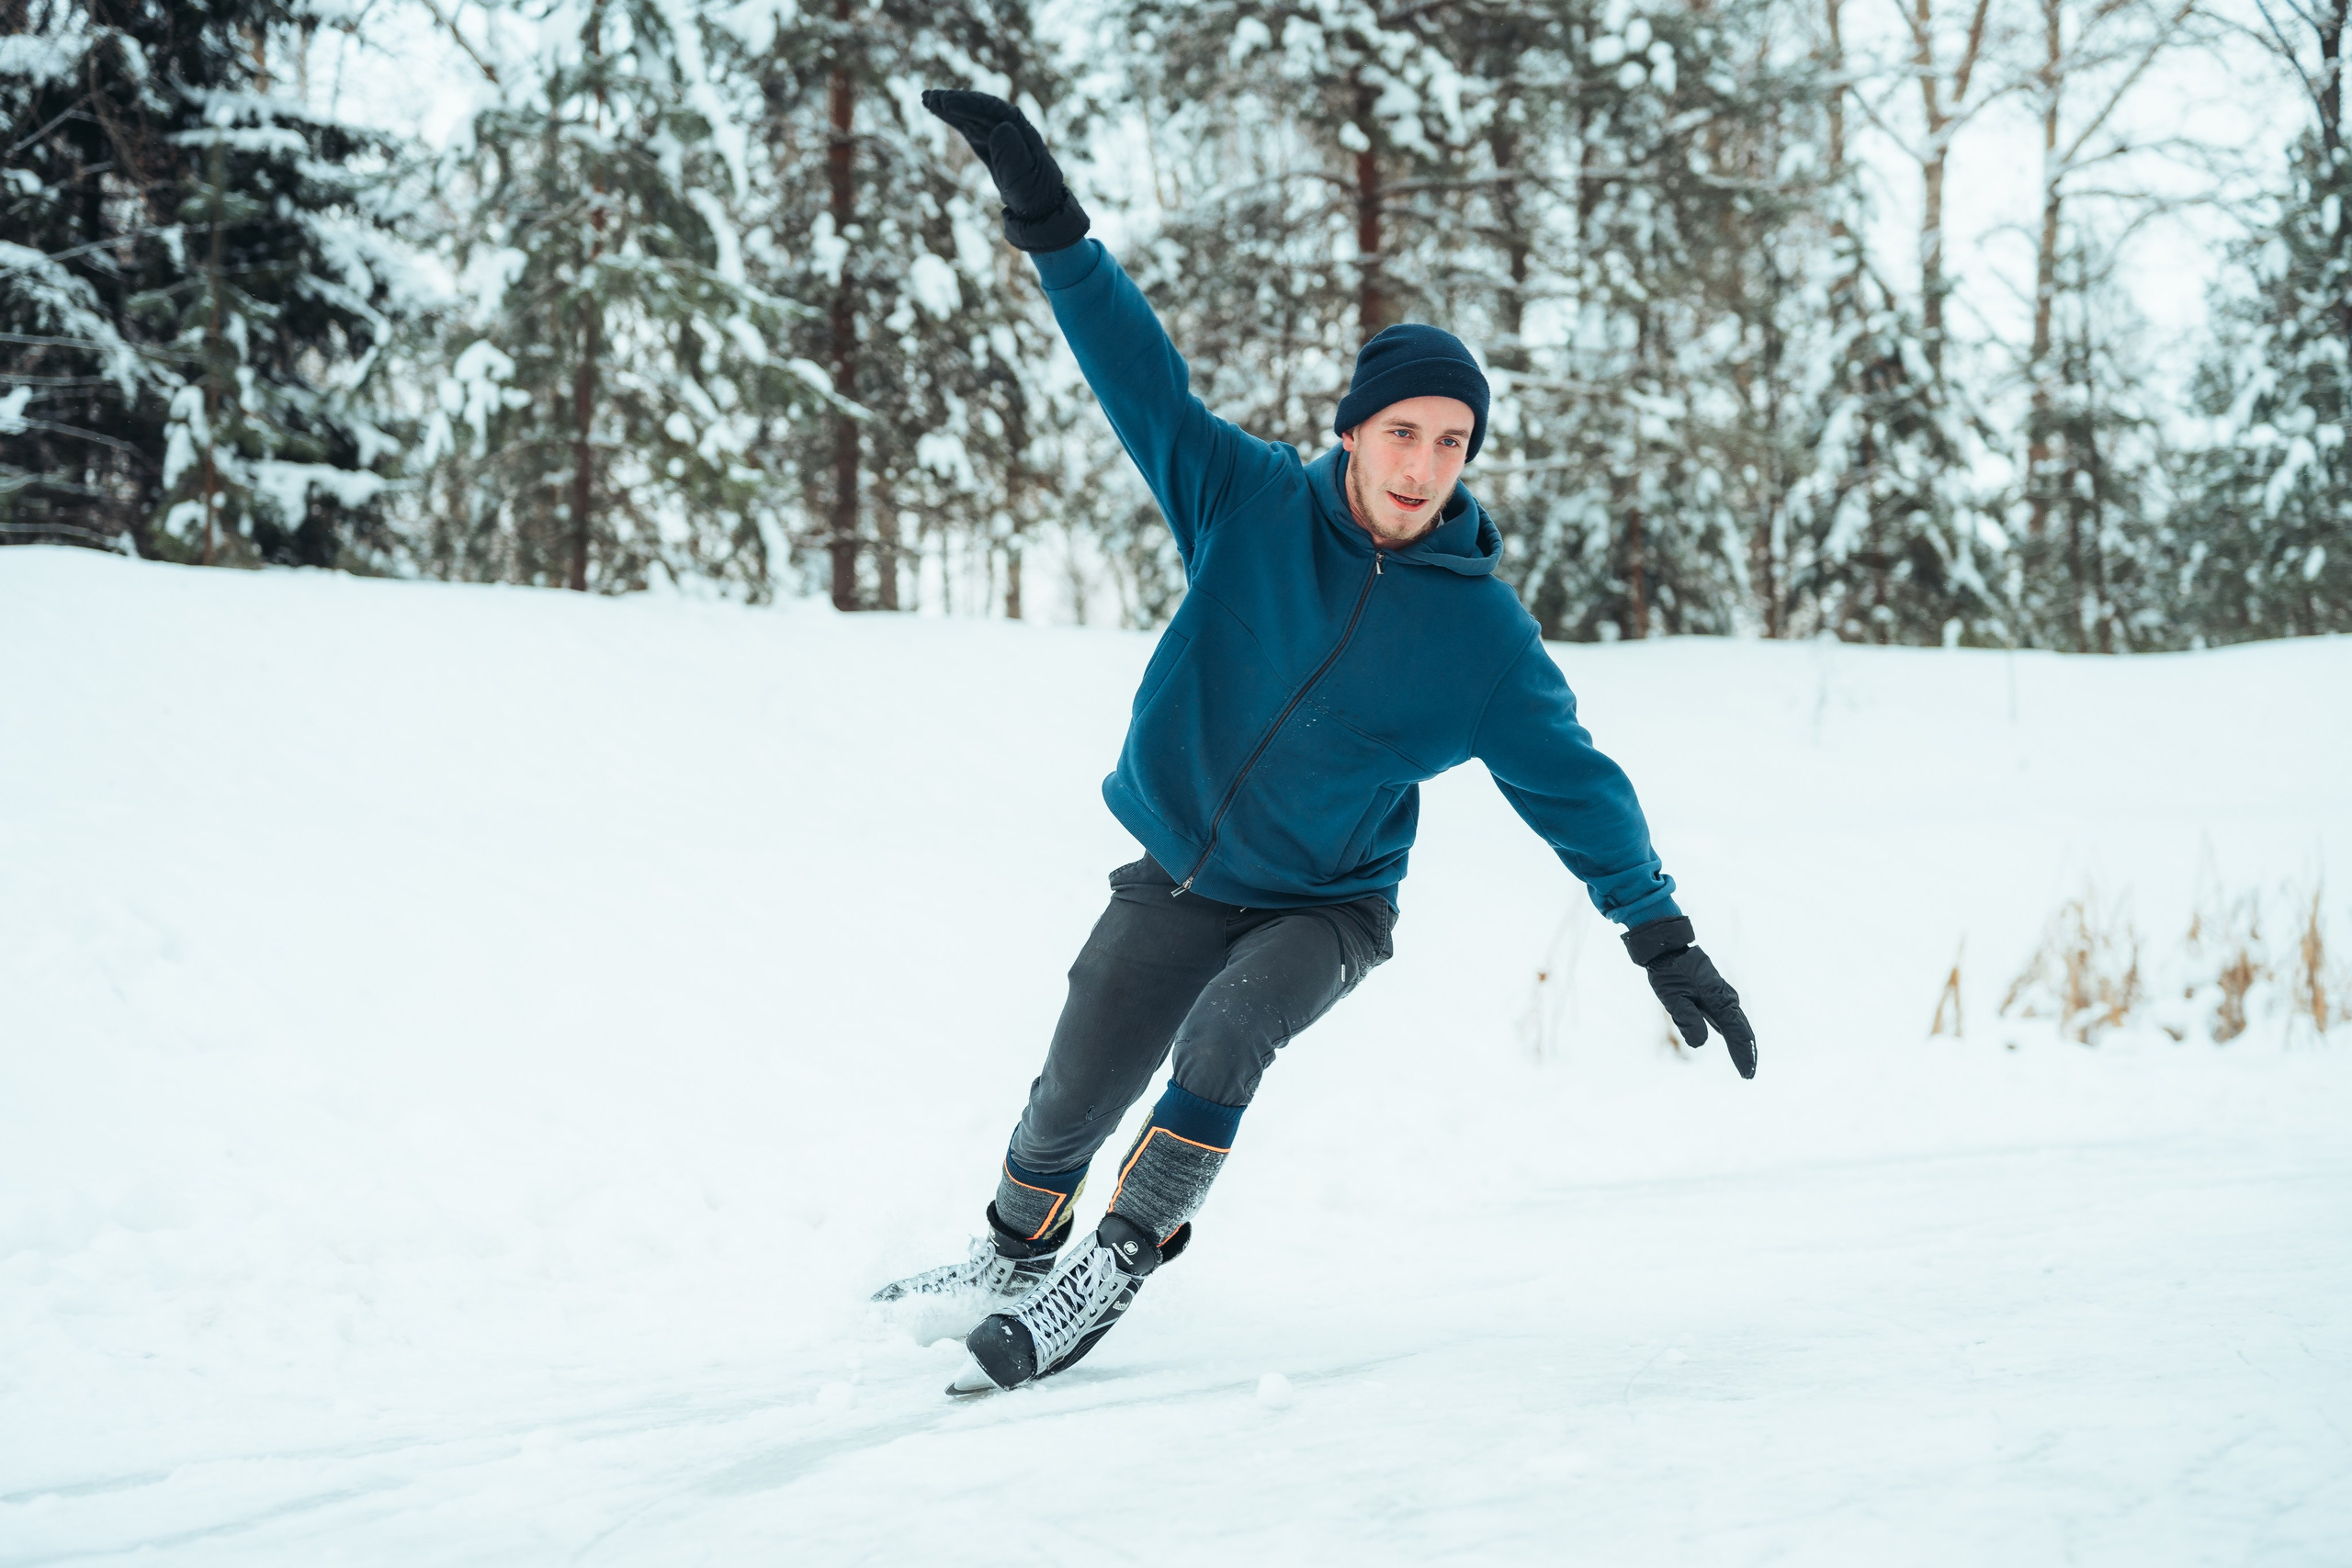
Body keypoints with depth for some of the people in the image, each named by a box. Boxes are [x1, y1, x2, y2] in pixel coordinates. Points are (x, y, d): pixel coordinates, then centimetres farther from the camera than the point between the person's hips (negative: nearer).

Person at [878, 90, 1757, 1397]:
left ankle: (1118, 1266, -15)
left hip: (1327, 908, -2)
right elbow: (1142, 376, -12)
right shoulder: (1253, 504, -11)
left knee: (1227, 1033, -30)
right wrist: (1050, 222, -23)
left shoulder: (1482, 632, -13)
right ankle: (1016, 1250, 34)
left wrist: (1665, 939, -13)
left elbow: (1573, 783, -8)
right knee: (1073, 1102, 3)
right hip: (1176, 878, 2)